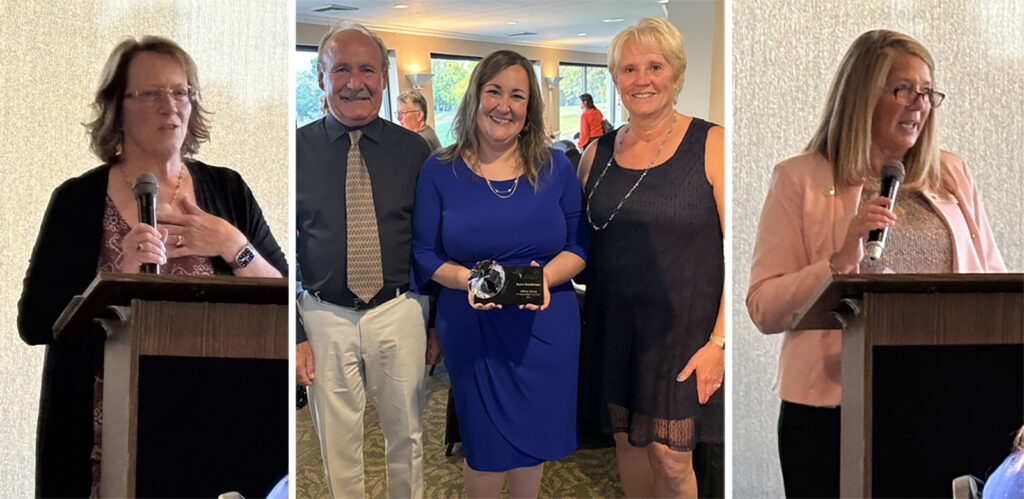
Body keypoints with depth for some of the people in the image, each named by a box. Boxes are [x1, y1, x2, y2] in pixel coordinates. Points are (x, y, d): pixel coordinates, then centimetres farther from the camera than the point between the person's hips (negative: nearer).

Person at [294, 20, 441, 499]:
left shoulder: (413, 150, 1)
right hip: (326, 318, 0)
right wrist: (294, 334, -7)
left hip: (400, 313, 1)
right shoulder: (298, 149, -3)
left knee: (406, 437, 14)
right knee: (338, 445, 12)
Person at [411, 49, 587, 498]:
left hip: (545, 329, 2)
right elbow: (423, 254, 0)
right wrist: (468, 280, -19)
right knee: (486, 449, 8)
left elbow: (580, 245, 4)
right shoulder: (440, 172, -2)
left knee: (533, 442, 14)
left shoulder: (555, 169, 2)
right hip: (472, 330, -1)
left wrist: (546, 278, -16)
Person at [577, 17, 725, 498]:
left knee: (670, 458, -2)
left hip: (682, 327, -4)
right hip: (613, 324, 4)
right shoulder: (598, 152, 6)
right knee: (626, 440, 13)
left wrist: (719, 341, -16)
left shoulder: (712, 145, -7)